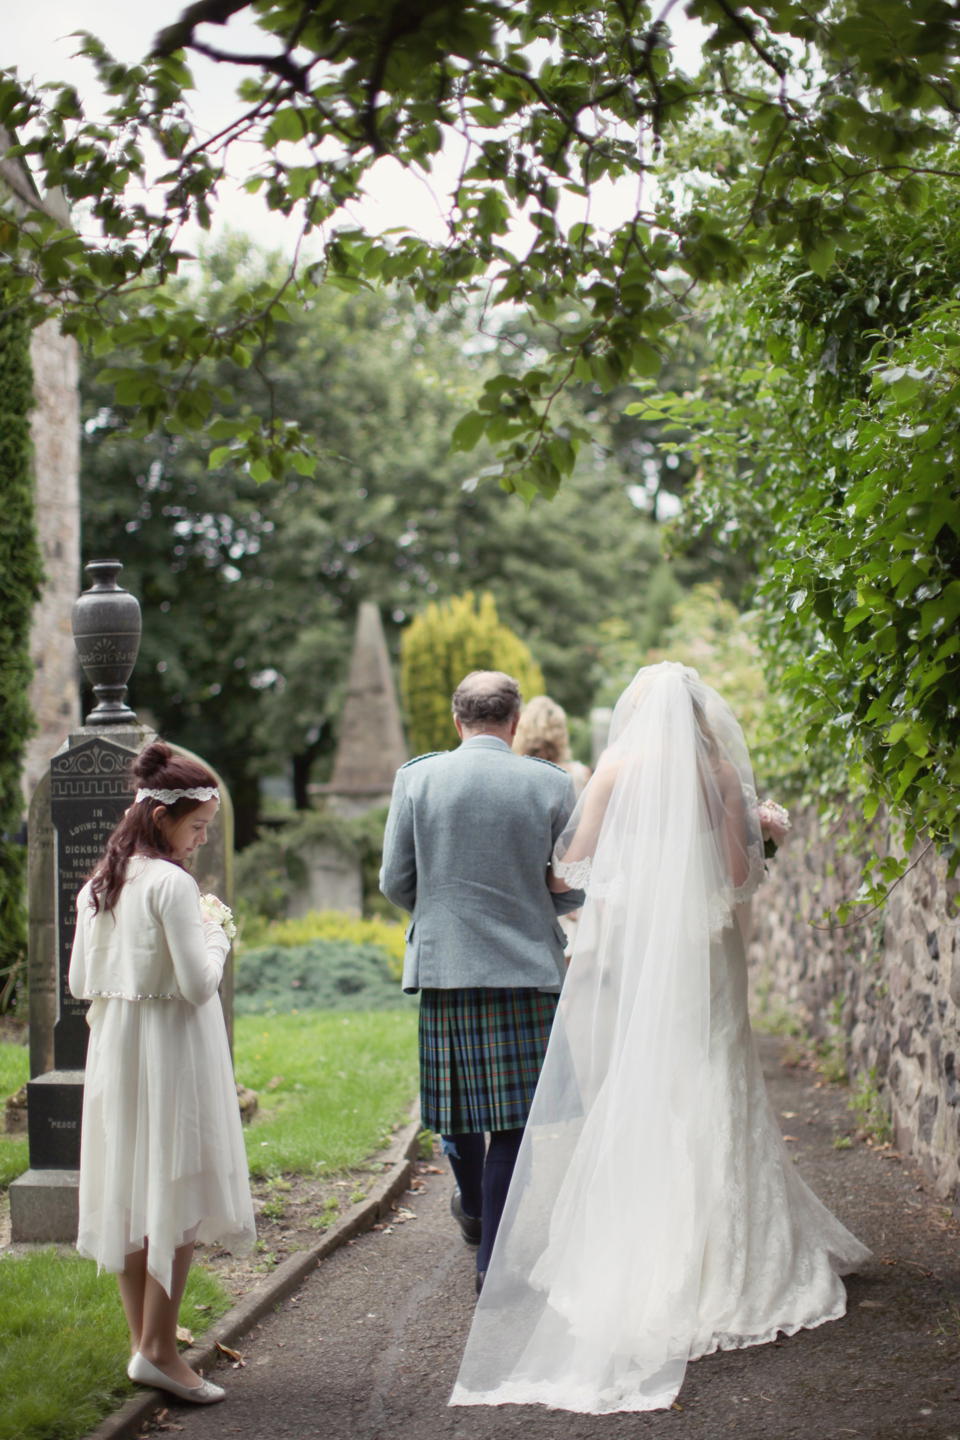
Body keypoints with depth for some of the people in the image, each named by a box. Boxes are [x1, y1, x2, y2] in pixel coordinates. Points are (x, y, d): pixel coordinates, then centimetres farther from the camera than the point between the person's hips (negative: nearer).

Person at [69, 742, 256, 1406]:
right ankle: (158, 1349, -4)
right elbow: (198, 983, -19)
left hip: (113, 1049, 8)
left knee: (128, 1196, 13)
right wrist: (216, 939, -1)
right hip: (169, 1051, -8)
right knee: (179, 1196, -2)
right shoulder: (172, 883, -16)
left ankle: (145, 1338, 22)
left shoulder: (99, 884, 8)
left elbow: (80, 982, 13)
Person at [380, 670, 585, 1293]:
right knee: (515, 1113, 3)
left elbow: (396, 881, 1)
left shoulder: (416, 778, -3)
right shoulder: (552, 785, -3)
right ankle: (494, 1258, 5)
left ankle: (474, 1208, 42)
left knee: (459, 1098, 19)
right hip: (528, 967, -2)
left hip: (443, 963, 2)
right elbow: (573, 891, 2)